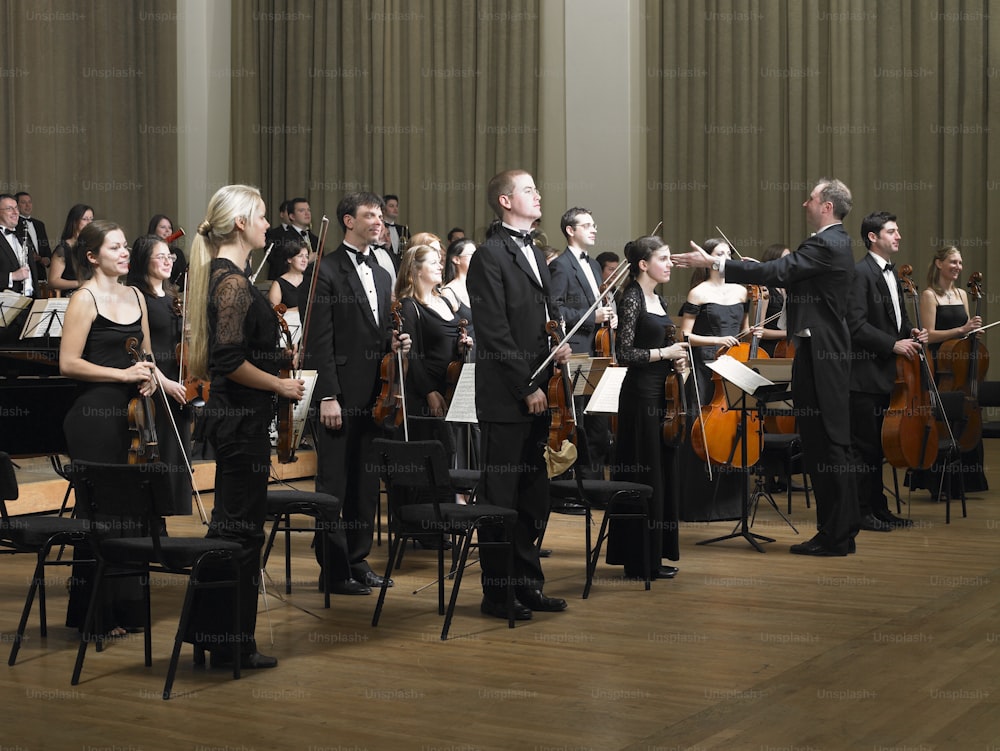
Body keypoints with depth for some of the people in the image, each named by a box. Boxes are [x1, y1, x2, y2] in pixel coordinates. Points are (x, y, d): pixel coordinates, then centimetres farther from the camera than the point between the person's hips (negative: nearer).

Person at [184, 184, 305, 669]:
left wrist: (276, 377, 16)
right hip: (242, 419, -10)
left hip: (233, 416, 10)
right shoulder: (233, 282, -17)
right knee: (243, 530, -2)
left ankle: (207, 630, 24)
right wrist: (281, 385, -14)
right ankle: (233, 645, 7)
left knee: (230, 525, 15)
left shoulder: (224, 276, 13)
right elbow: (230, 362, -24)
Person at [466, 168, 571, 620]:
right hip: (505, 397, -8)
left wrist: (559, 345, 5)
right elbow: (496, 333, -15)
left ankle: (528, 583, 21)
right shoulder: (490, 256, -10)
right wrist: (527, 387, -15)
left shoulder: (536, 255, 18)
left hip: (537, 394, 9)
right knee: (500, 497, -1)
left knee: (534, 495, 12)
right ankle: (497, 592, 6)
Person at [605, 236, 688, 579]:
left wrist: (676, 358, 5)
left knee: (662, 471, 12)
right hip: (641, 393, -9)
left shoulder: (658, 300, 14)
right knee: (643, 474, -4)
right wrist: (664, 352, -14)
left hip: (661, 392, 9)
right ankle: (641, 561, 3)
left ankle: (655, 554, 20)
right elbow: (625, 353, -18)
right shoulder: (632, 299, -11)